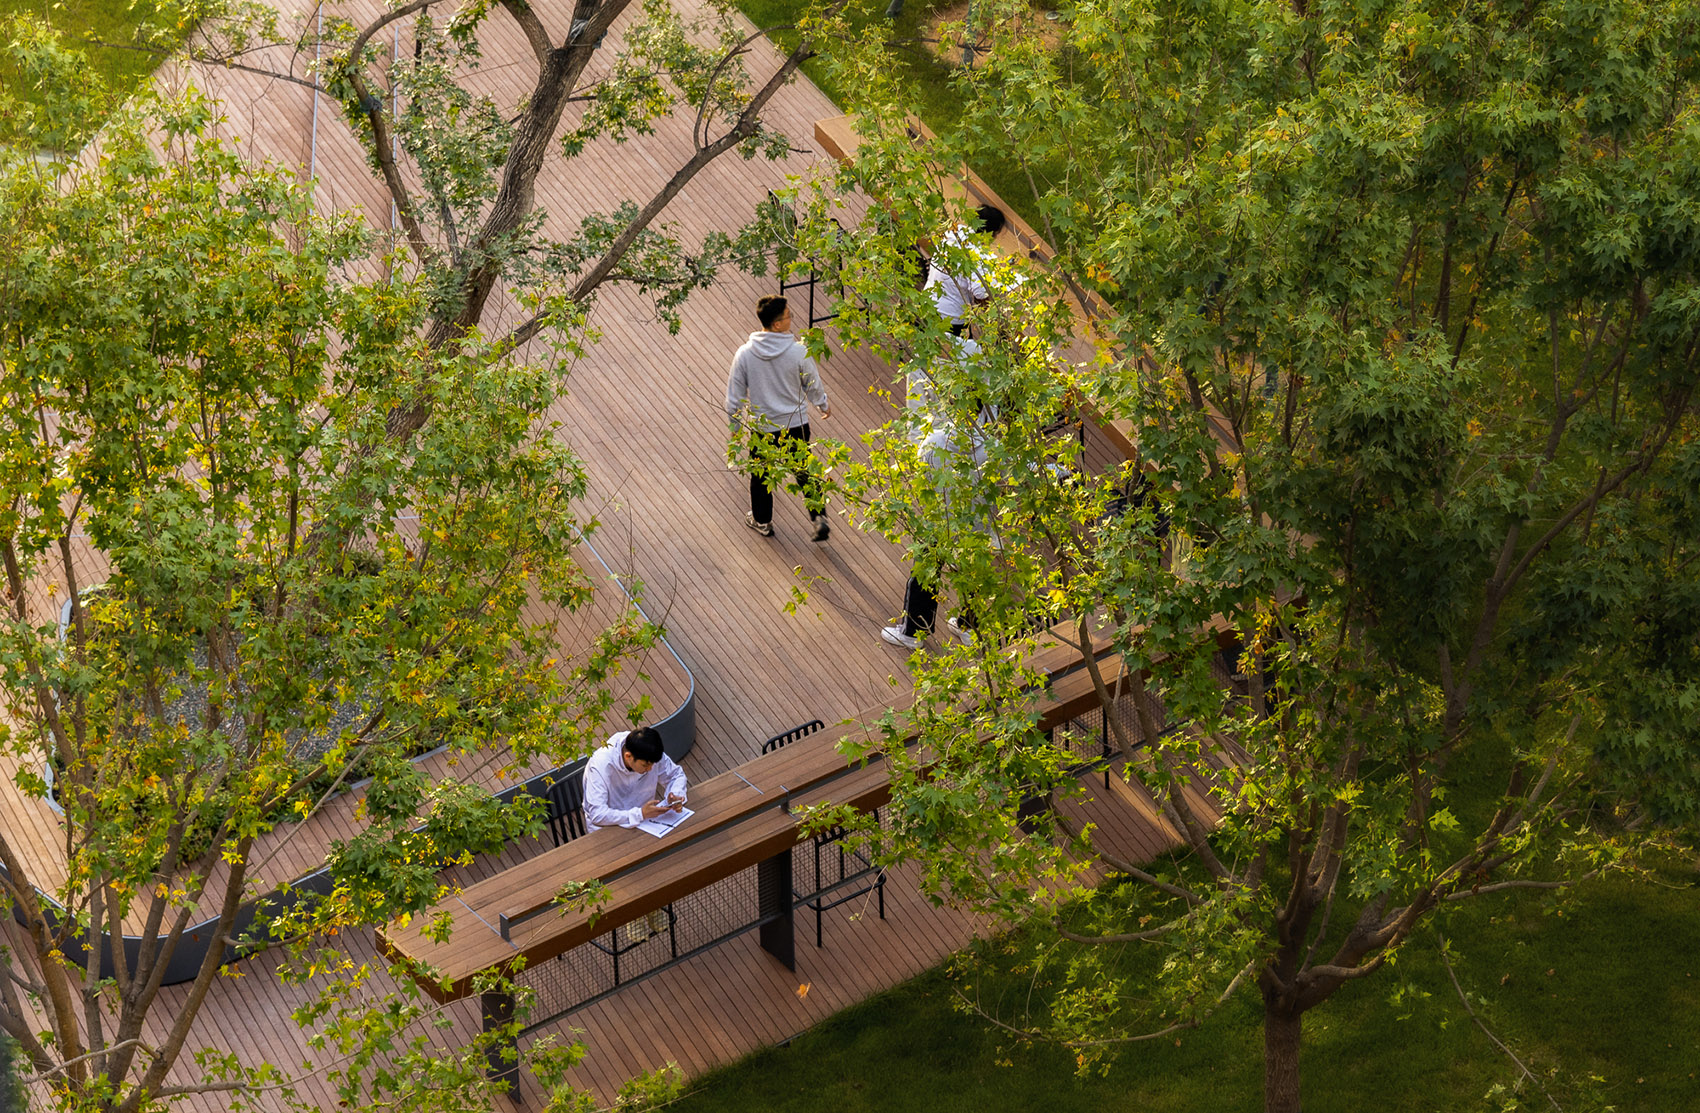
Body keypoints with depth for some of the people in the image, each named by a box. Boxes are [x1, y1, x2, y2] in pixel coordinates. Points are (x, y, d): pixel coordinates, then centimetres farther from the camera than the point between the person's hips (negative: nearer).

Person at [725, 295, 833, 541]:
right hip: (796, 424, 0)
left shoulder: (745, 354, -16)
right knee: (806, 473, 18)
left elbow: (735, 394, -7)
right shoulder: (799, 351, -19)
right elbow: (813, 385, -3)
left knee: (760, 474, 22)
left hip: (762, 428, 1)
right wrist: (824, 405, 19)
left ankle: (762, 521, 39)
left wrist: (734, 425, 10)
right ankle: (819, 519, 14)